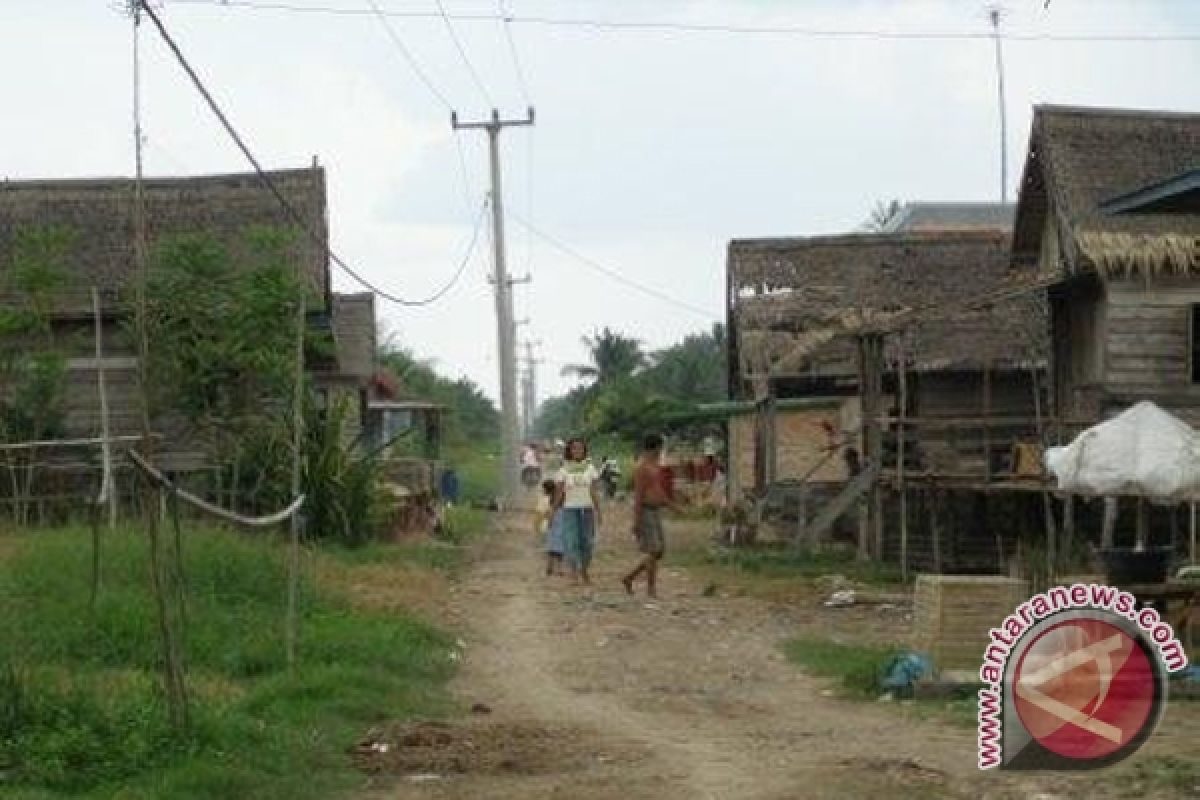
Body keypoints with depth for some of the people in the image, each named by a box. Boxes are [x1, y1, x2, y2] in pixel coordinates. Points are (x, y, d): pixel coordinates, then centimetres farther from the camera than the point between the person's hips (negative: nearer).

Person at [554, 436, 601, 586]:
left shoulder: (590, 468, 5)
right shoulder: (564, 470, 0)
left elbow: (594, 492, 5)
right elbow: (560, 494, 4)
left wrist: (598, 511, 1)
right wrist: (555, 511, 3)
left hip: (587, 509, 2)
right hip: (570, 509, -2)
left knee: (587, 542, 4)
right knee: (571, 542, -9)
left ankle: (584, 572, 22)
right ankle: (574, 575, -7)